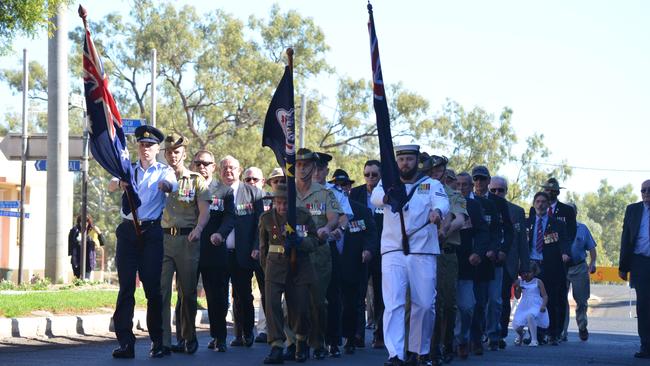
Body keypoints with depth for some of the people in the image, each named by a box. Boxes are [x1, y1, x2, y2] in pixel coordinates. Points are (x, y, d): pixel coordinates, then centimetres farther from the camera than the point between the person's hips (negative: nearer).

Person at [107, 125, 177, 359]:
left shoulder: (164, 171, 7)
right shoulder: (128, 170, 15)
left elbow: (173, 186, -16)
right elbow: (111, 186, -4)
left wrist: (166, 185, -40)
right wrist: (119, 183, -28)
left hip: (152, 232, -2)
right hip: (128, 231, 2)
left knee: (153, 287, -3)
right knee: (126, 286, -3)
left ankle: (157, 342, 4)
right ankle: (125, 343, -5)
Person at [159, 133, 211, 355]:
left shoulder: (196, 180, 9)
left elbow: (204, 211, 1)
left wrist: (198, 229, -18)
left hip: (187, 239, -1)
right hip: (163, 237, 1)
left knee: (188, 292, 4)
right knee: (161, 290, -8)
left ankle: (188, 338, 16)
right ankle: (162, 341, -9)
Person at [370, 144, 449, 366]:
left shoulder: (432, 185, 10)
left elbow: (442, 203, -11)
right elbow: (375, 196, -11)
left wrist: (437, 211, -37)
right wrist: (387, 197, -37)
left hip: (423, 252, 0)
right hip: (393, 251, 0)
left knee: (425, 304, 2)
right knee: (393, 303, -11)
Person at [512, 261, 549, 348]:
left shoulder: (538, 282, 0)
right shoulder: (520, 282, 9)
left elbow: (545, 296, -1)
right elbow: (518, 296, 11)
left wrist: (543, 305, -18)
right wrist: (515, 287, -6)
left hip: (535, 306, -4)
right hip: (524, 307, 4)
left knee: (530, 316, -39)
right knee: (516, 327, -9)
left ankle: (534, 340, -27)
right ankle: (520, 334, 33)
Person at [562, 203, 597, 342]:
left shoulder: (582, 228, 8)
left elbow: (591, 248, 8)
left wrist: (592, 263, -4)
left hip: (579, 268, 1)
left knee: (581, 299, 7)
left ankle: (582, 328, 25)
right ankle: (562, 331, 1)